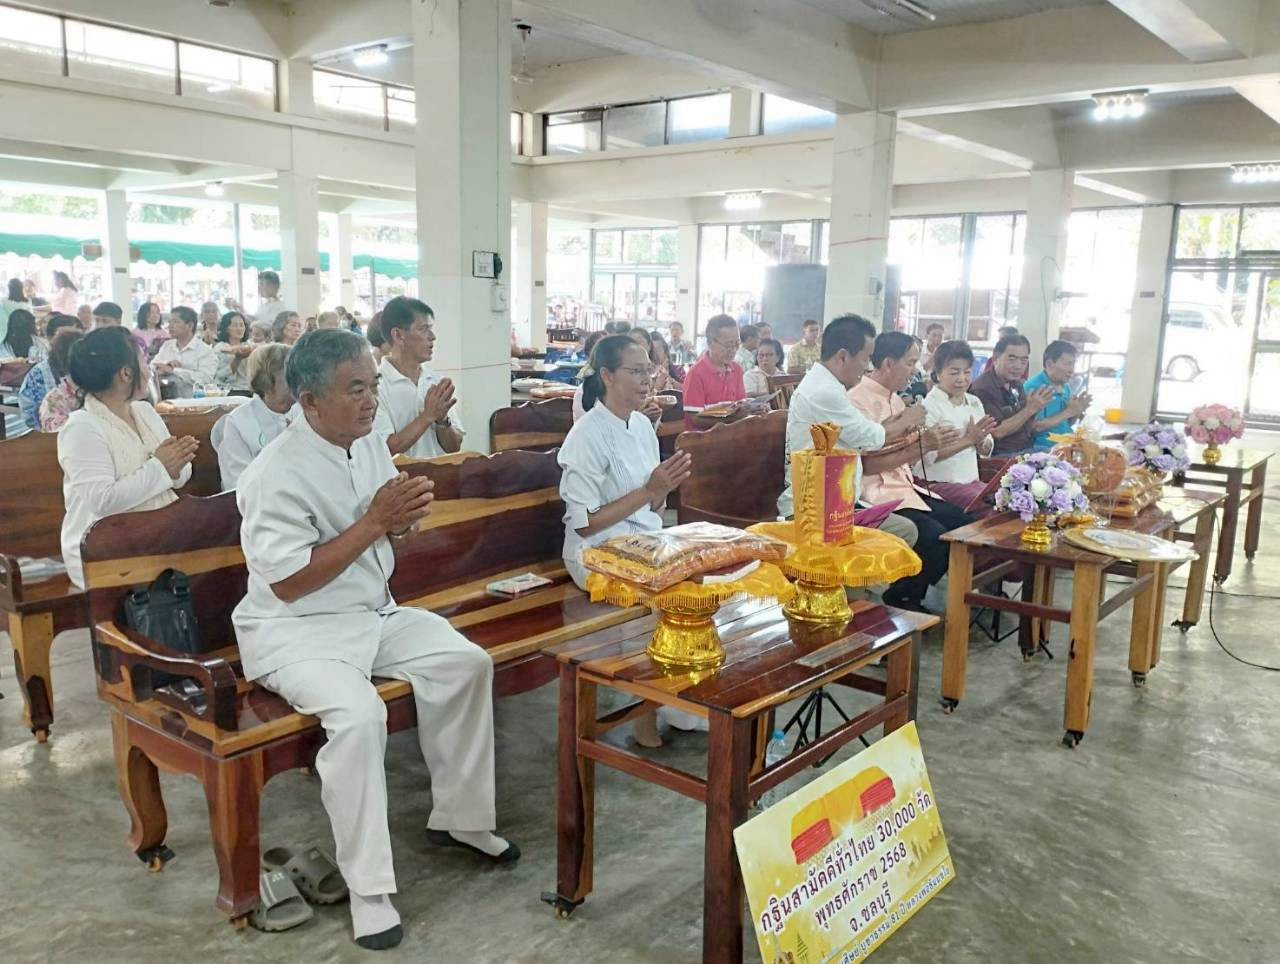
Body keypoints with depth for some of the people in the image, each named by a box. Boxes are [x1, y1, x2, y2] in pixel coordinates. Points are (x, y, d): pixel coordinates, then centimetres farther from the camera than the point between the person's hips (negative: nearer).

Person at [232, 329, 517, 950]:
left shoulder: (370, 443, 2)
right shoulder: (277, 475, -22)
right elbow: (288, 583, -23)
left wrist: (404, 518, -12)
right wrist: (373, 522, -24)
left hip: (374, 612, 8)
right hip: (296, 630, -7)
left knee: (466, 664, -6)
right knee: (358, 713, -31)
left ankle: (458, 818, 10)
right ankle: (368, 889, -15)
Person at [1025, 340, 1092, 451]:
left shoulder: (1066, 388, 12)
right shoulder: (1033, 386, -13)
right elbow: (1035, 427, -18)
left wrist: (1077, 412, 1)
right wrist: (1068, 412, -15)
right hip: (1044, 448, -8)